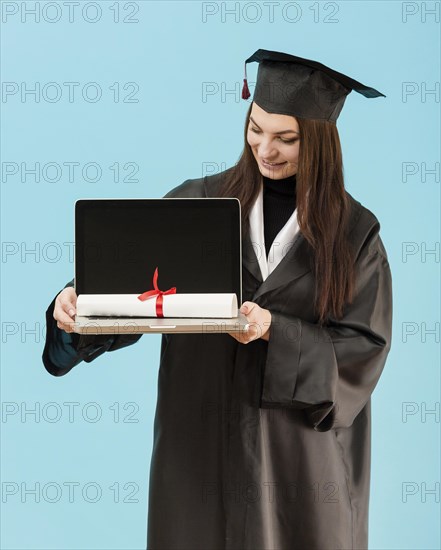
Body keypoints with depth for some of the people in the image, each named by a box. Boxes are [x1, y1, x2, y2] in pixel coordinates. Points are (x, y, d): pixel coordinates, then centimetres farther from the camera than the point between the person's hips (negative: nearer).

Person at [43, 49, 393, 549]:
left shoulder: (355, 233, -4)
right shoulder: (197, 203, -1)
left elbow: (364, 348, -8)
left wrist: (275, 331, -22)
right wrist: (80, 302, -28)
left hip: (302, 457, -1)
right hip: (199, 444, 1)